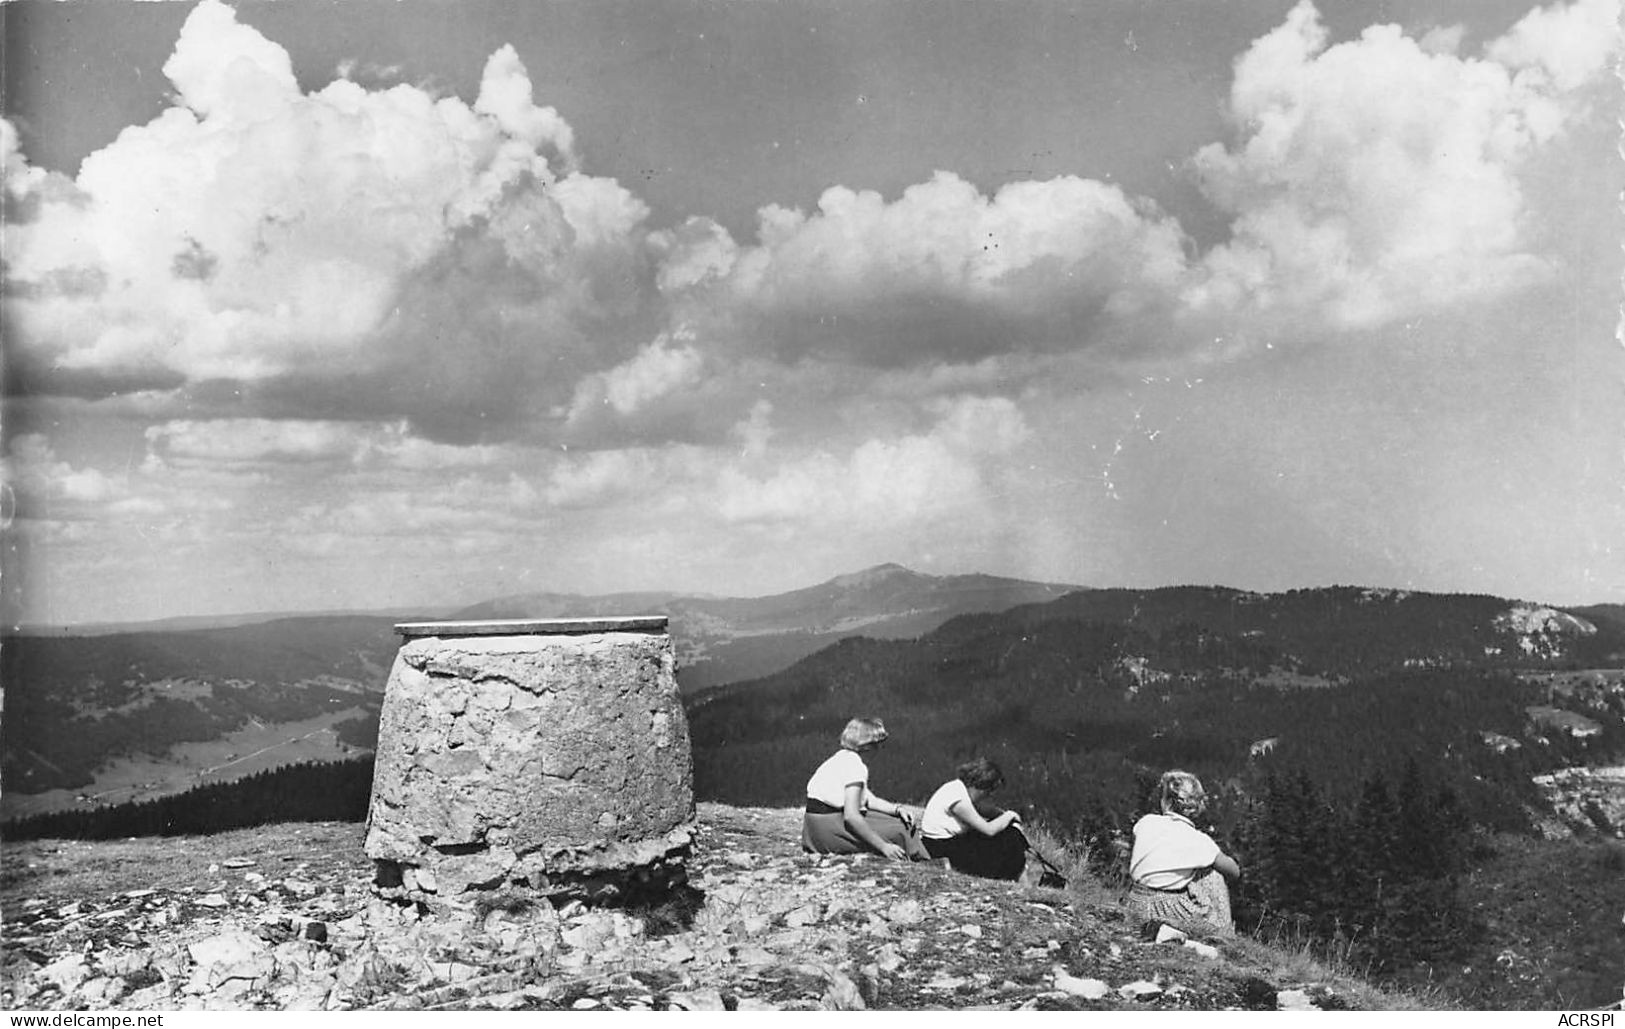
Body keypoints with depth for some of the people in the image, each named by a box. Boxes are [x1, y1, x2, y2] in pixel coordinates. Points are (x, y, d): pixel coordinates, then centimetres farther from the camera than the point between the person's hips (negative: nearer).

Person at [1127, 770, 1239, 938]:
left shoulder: (1145, 823, -1)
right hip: (1174, 913, -5)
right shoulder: (1198, 841, -11)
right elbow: (1234, 873, 4)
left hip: (1137, 905, 5)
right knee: (1215, 875, 12)